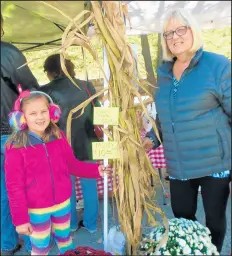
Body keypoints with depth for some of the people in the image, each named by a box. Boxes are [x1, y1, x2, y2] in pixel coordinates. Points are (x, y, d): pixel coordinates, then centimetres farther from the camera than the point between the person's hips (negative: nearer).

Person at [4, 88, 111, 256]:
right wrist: (20, 219, -12)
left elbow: (72, 165, 5)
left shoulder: (59, 137, -6)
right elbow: (14, 186, -14)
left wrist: (96, 170, -8)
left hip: (63, 203, 4)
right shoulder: (16, 148, -19)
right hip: (37, 210, -3)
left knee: (64, 238, 26)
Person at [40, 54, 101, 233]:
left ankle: (71, 223, 34)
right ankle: (91, 223, 30)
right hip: (86, 143, 3)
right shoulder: (87, 86, -1)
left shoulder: (46, 91, -10)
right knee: (89, 184, 16)